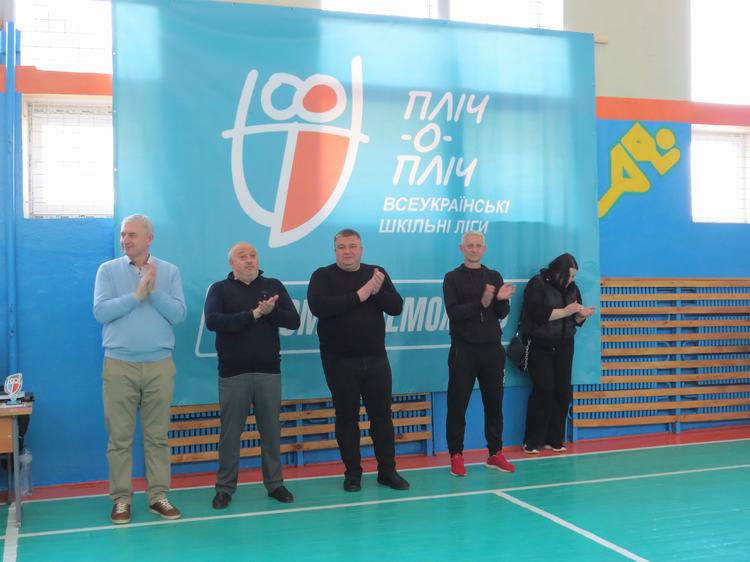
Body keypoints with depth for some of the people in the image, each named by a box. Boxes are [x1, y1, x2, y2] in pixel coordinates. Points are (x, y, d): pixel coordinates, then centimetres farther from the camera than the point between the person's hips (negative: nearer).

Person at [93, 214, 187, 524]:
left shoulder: (169, 271, 4)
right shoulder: (108, 270, 3)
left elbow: (179, 313, -5)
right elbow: (100, 312, -9)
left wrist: (153, 290, -15)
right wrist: (137, 295, -14)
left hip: (160, 364, 1)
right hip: (119, 364, -1)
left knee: (158, 435, 7)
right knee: (120, 437, 3)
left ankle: (158, 495, 15)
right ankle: (121, 498, 12)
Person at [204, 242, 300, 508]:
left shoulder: (273, 286, 8)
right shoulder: (220, 289, 1)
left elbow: (293, 321, 0)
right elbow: (213, 321, -17)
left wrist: (271, 311, -19)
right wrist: (254, 314, -20)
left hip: (269, 371, 2)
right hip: (233, 373, -2)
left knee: (271, 431, 9)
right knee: (230, 432, 5)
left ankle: (275, 484, 21)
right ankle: (225, 487, 16)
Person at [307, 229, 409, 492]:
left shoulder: (376, 272, 8)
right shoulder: (323, 276, -3)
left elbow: (396, 307, 1)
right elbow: (318, 306, -22)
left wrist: (378, 292, -19)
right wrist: (358, 296, -22)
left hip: (375, 358, 3)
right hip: (339, 361, -3)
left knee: (382, 414, 7)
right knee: (347, 417, 5)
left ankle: (387, 470, 18)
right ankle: (352, 473, 16)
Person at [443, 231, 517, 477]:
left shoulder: (494, 277, 10)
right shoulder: (453, 278, -1)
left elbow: (502, 314, 5)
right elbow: (453, 312, -13)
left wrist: (502, 300, -17)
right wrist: (481, 303, -26)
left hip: (492, 349, 4)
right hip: (464, 350, -3)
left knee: (494, 403, 9)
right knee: (457, 405, 0)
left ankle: (495, 454, 19)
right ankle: (456, 456, 9)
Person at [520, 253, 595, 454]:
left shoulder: (572, 288, 10)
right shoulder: (537, 284, -7)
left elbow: (575, 321, 13)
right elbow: (539, 314, -18)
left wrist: (582, 315, -9)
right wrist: (565, 311, -17)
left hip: (563, 347, 6)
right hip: (540, 347, -5)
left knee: (562, 392, 1)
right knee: (544, 390, -9)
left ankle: (554, 439, 11)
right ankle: (532, 442, 0)